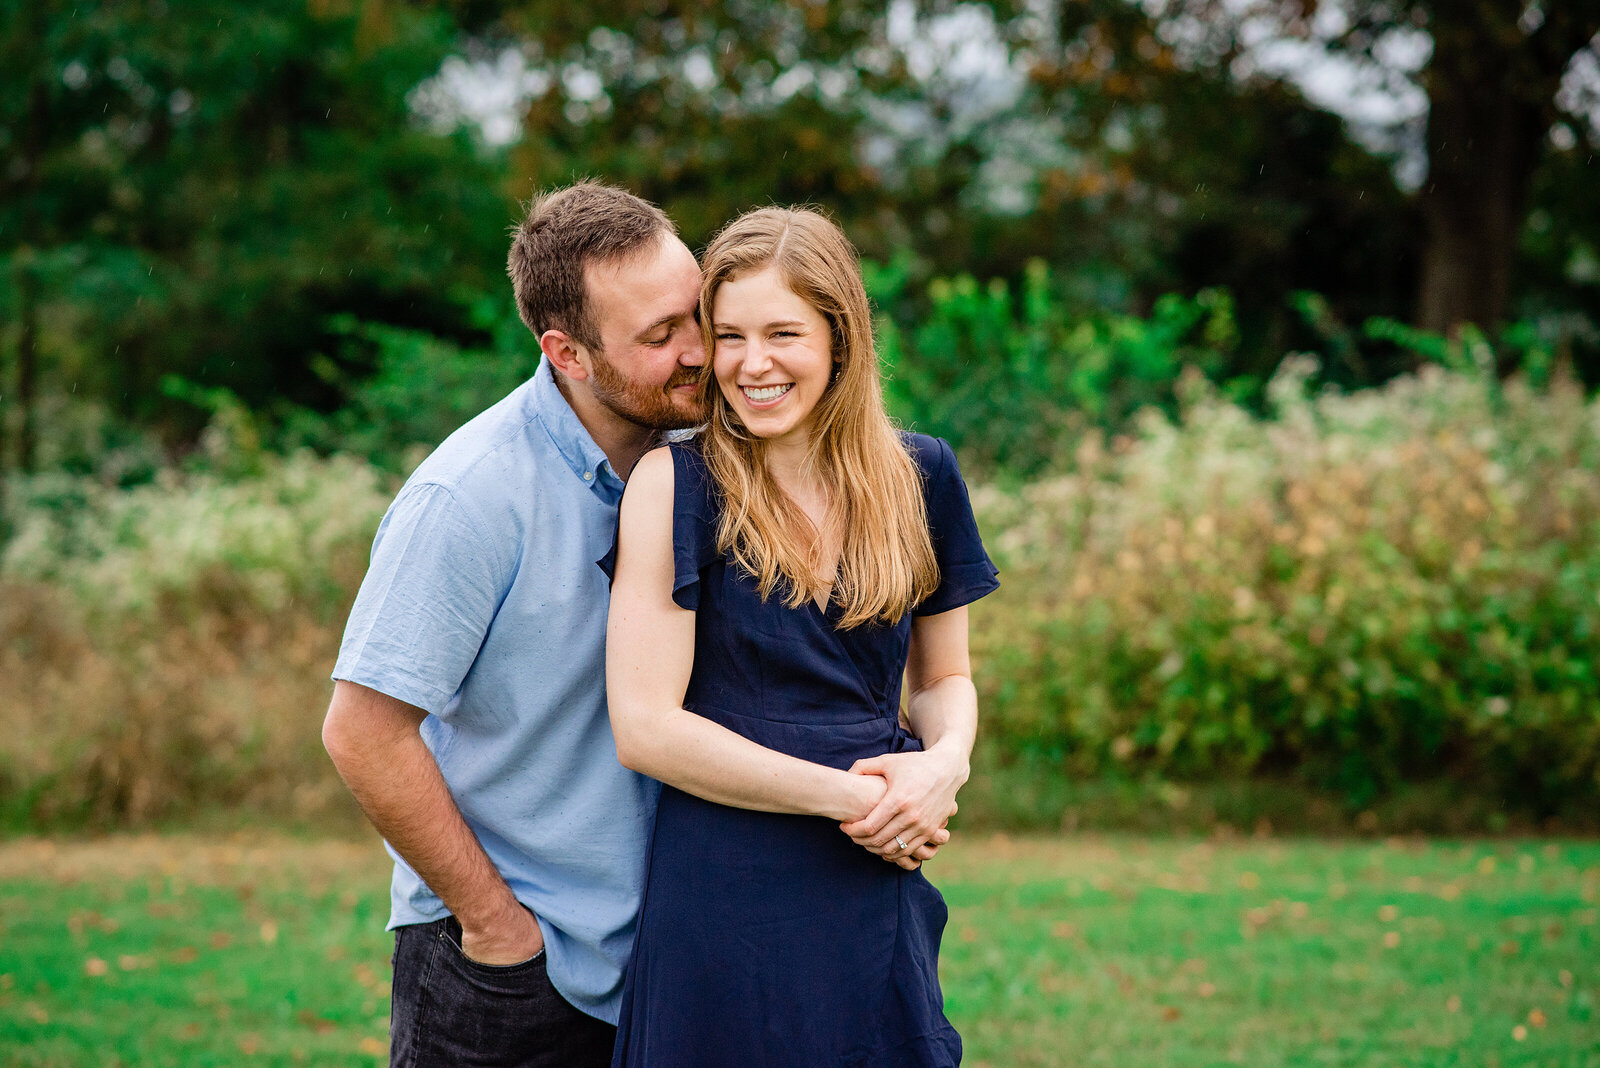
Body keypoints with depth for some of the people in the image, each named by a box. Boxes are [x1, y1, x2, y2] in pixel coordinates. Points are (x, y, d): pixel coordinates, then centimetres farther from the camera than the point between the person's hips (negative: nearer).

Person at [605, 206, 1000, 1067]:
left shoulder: (918, 476, 6)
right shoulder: (673, 483, -7)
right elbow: (644, 727, -12)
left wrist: (947, 760, -6)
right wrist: (845, 795, -13)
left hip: (880, 908, 4)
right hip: (720, 908, -4)